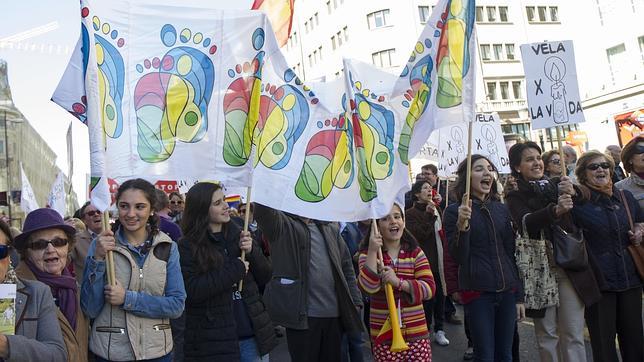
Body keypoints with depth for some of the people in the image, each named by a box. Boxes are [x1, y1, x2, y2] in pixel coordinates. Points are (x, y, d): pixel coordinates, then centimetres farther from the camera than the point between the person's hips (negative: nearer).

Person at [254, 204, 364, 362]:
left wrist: (355, 301, 8)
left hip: (334, 314, 5)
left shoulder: (331, 229, 16)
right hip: (302, 314, -5)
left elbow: (346, 267, 16)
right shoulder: (281, 224, 1)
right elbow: (263, 209, -21)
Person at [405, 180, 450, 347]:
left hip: (440, 262, 6)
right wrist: (428, 216, -23)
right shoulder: (411, 213, -7)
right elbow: (416, 235, -20)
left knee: (440, 295, 10)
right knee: (428, 298, -1)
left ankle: (439, 329, 22)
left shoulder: (436, 210, 16)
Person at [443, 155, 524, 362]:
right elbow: (459, 258, -9)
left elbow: (512, 254, 13)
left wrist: (519, 295, 11)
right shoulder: (454, 211, -4)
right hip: (477, 292, -4)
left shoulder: (502, 209, 9)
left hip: (507, 291, 4)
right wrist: (462, 225, -25)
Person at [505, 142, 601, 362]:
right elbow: (526, 222, -18)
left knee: (573, 334, 3)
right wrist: (555, 210, -36)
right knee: (547, 334, 6)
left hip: (570, 266, 2)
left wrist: (572, 193, -24)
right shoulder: (515, 196, 2)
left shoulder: (557, 184, 9)